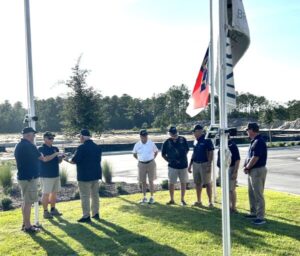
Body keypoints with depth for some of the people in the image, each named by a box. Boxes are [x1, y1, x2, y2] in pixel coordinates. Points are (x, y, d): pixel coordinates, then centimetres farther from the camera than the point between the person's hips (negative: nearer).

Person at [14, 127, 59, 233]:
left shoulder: (18, 146, 10)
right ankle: (27, 226, 2)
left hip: (22, 177, 10)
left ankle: (25, 224, 25)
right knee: (28, 202, -4)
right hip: (29, 178, -10)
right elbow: (44, 159, -8)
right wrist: (55, 154, 6)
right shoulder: (29, 146, -17)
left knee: (25, 201, 17)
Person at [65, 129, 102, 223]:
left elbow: (74, 161, -13)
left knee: (85, 196, 0)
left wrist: (67, 160, 7)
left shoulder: (82, 147, -16)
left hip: (84, 176, -7)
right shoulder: (97, 147, 8)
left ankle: (86, 216, 3)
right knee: (95, 195, 15)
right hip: (95, 174, 7)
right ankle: (95, 214, 21)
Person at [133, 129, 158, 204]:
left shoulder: (151, 143, -4)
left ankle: (152, 197, 11)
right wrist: (139, 159, 6)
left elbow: (156, 151, 10)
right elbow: (134, 154, 14)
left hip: (151, 163, -2)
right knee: (143, 182, 7)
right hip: (141, 164, 2)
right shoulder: (137, 145, -1)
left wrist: (152, 158, 2)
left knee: (151, 181, 2)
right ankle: (144, 197, 17)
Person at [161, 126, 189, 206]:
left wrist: (184, 158, 2)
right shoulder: (167, 142, -4)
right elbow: (163, 154, 6)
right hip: (172, 166, -1)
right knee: (171, 183, 5)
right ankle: (172, 200, 19)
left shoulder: (183, 140, 0)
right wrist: (169, 160, -4)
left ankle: (182, 200, 20)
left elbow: (187, 150, 12)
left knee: (183, 182, 7)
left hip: (183, 165, 1)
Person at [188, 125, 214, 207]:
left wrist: (209, 165, -19)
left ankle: (210, 202, 7)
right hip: (195, 164, 7)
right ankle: (199, 201, 21)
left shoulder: (207, 140, -10)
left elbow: (211, 153, -13)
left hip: (204, 164, -7)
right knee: (197, 183, 12)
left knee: (207, 183, -2)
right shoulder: (195, 141, 12)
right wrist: (190, 165, 17)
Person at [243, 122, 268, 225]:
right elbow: (249, 156, 17)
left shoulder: (259, 142, -19)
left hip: (258, 170, -10)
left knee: (258, 194, -6)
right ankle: (254, 212, 30)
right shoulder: (253, 141, 12)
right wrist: (245, 166, 2)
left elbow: (255, 158, -22)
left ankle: (261, 217, 0)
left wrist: (247, 168, -9)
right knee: (251, 193, 18)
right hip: (252, 171, 10)